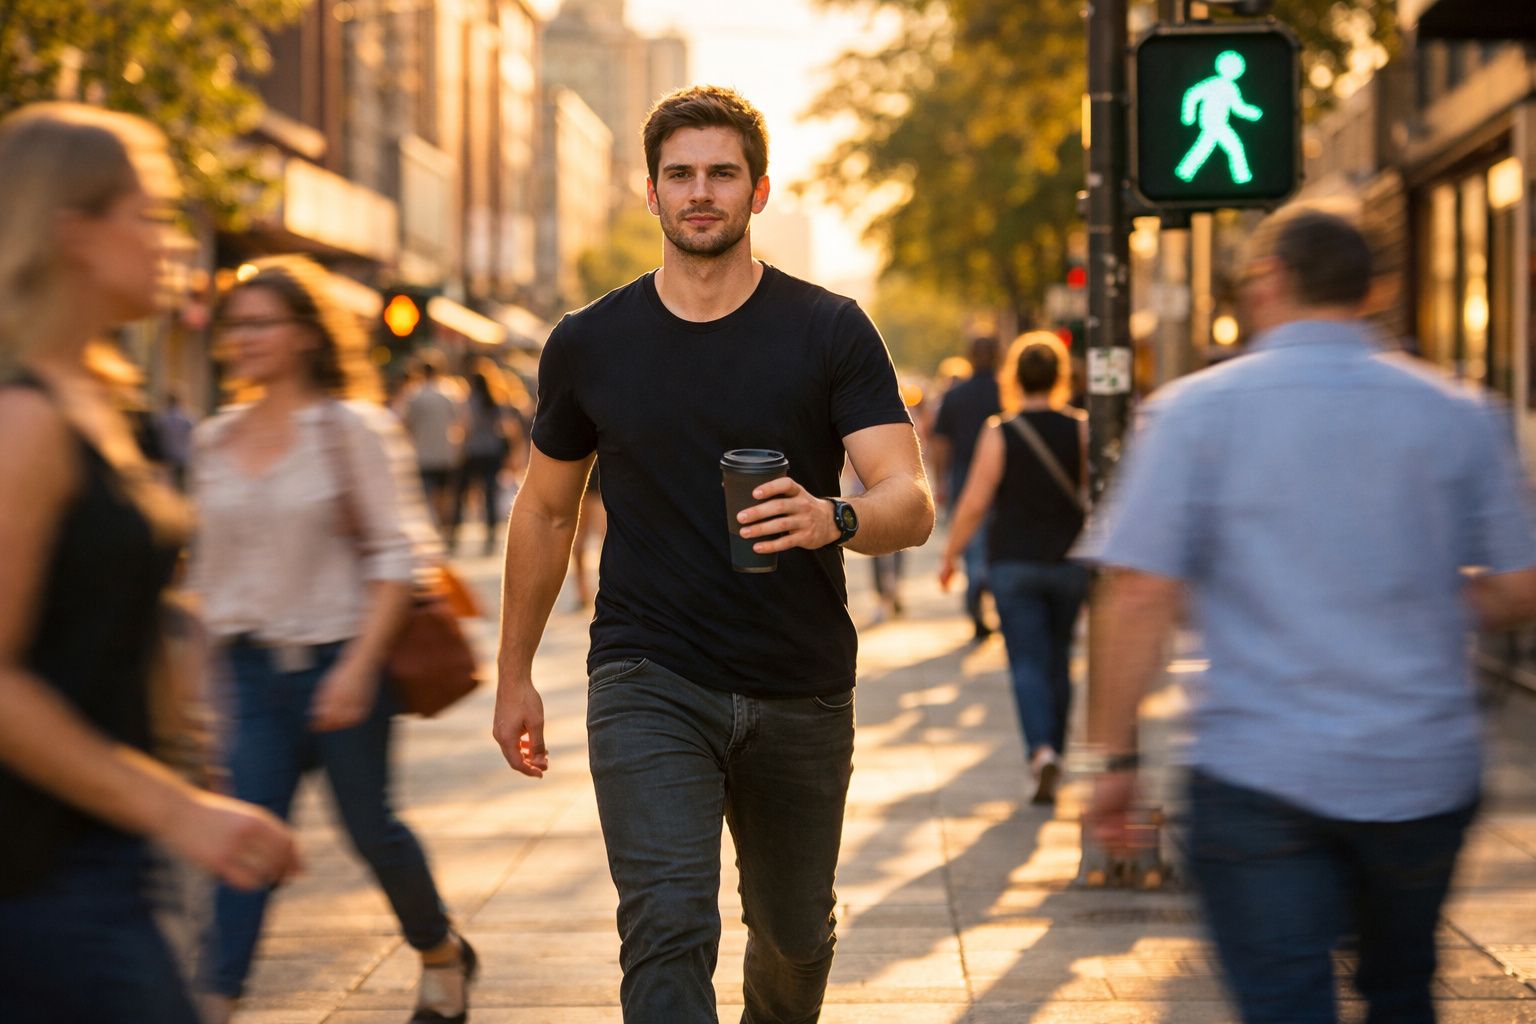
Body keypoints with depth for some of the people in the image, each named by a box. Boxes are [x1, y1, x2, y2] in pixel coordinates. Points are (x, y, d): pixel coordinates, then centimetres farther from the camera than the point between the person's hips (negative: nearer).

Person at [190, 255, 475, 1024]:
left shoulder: (350, 427, -6)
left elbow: (396, 554, -10)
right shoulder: (213, 442, 8)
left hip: (338, 663, -3)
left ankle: (442, 955, 34)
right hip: (253, 671, 4)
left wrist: (359, 666, -18)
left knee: (371, 828, 8)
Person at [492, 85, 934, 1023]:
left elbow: (912, 504, -11)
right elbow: (547, 509, 14)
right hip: (648, 685, -1)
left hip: (802, 694, 1)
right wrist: (515, 675, 15)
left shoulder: (831, 332, -4)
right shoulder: (590, 345, 1)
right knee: (669, 930, -18)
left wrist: (833, 519, -34)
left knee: (796, 937, 17)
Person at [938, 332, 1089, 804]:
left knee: (1027, 663, -4)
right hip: (1068, 561, 2)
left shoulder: (999, 434, -6)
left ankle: (1042, 751, -23)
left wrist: (949, 556, 3)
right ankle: (1054, 751, 24)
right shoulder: (1080, 430, -1)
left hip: (1012, 562, -2)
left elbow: (974, 503, -7)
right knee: (1058, 661, 16)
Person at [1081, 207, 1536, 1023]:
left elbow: (1140, 595, -11)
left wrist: (1115, 757, -3)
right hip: (1426, 773, 3)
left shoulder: (1197, 410, -5)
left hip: (1259, 776, -3)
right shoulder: (1458, 415, 2)